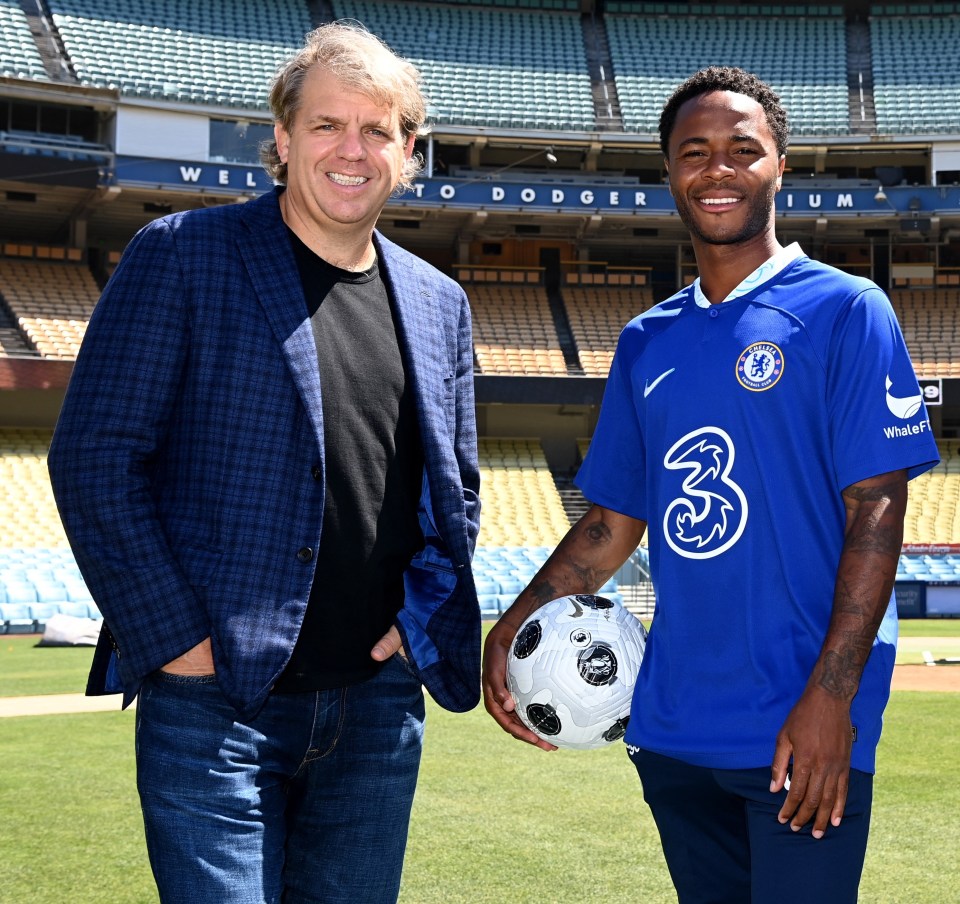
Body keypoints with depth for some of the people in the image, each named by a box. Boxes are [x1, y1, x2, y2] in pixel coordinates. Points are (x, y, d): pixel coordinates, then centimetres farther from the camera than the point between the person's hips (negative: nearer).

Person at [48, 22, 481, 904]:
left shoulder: (438, 303, 12)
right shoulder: (180, 256, -4)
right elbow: (94, 455, -8)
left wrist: (419, 618, 4)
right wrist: (173, 636, -12)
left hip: (378, 701, 5)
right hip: (216, 696, -5)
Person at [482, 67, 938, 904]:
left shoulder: (846, 311, -3)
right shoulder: (646, 341, 13)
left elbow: (877, 509, -9)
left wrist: (832, 692, -17)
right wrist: (511, 630, 4)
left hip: (803, 735, -5)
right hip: (673, 725, 5)